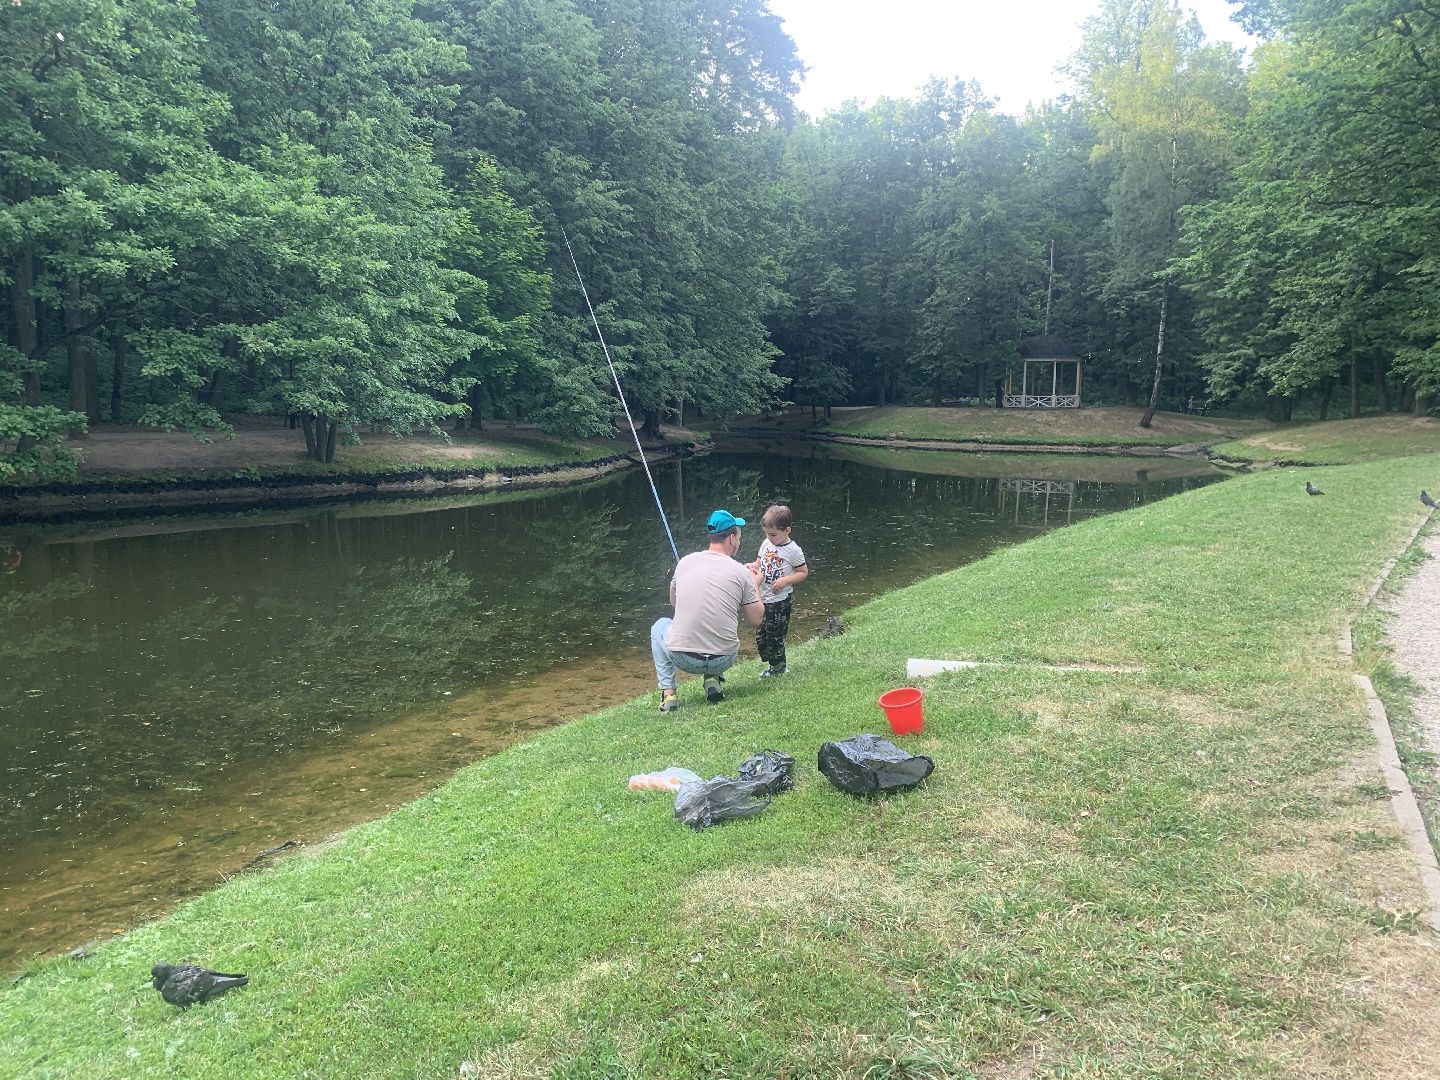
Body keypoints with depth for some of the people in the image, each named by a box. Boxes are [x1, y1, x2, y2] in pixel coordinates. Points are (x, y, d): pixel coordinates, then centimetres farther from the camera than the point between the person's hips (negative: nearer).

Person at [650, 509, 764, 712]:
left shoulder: (685, 562, 3)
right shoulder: (741, 572, -5)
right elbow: (756, 620, 2)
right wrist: (755, 586, 20)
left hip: (682, 658, 0)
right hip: (723, 661, 1)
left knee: (659, 626, 31)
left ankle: (668, 693, 16)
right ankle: (713, 678, 11)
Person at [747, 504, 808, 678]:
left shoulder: (793, 550, -12)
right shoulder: (766, 544, 4)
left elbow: (804, 572, -6)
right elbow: (759, 563, 16)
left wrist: (785, 580, -19)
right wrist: (752, 566, -8)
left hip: (781, 600, -6)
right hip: (763, 598, 6)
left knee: (775, 634, -1)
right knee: (760, 634, 9)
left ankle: (777, 666, 17)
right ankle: (773, 664, 24)